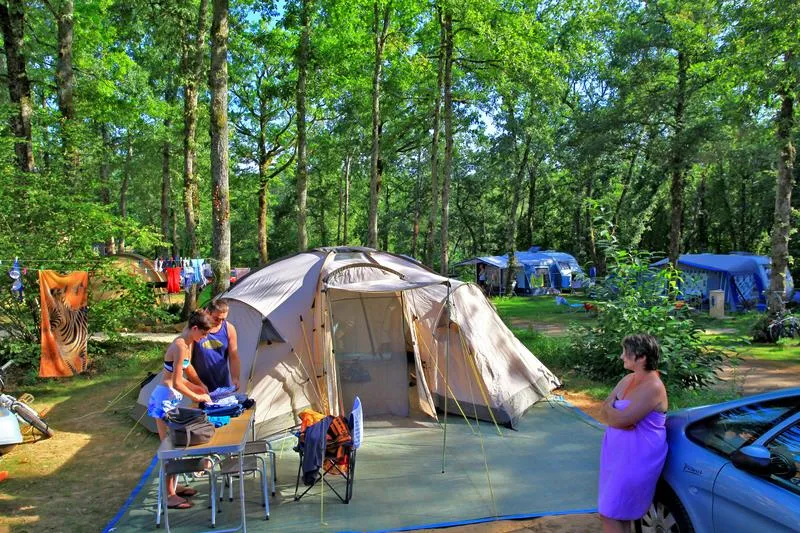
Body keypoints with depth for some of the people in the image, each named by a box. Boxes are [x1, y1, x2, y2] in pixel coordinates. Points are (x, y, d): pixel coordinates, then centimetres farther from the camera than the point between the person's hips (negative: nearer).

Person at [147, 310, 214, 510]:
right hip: (165, 398, -9)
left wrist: (198, 388, 12)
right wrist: (197, 397, -12)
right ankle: (169, 495, 6)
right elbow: (176, 383, -22)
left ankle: (172, 486, 29)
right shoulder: (180, 346, -21)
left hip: (173, 398, 9)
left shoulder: (187, 344, 8)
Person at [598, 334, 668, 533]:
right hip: (618, 452, 9)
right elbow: (606, 410, 7)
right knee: (618, 512, 18)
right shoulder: (628, 379, 6)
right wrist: (615, 414, -15)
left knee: (610, 514, -1)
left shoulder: (653, 388, -23)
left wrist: (609, 409, -6)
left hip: (636, 458, -8)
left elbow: (621, 419, -27)